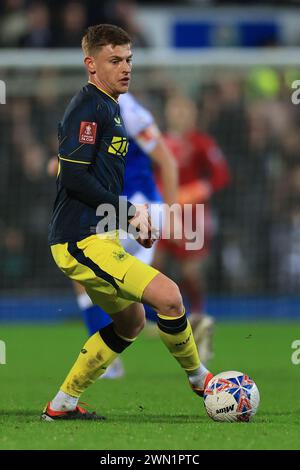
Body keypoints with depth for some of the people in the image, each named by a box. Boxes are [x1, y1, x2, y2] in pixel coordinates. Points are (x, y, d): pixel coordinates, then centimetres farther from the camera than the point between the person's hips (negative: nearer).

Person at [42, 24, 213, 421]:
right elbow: (74, 177, -21)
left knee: (131, 321, 20)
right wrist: (130, 211, -15)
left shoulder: (109, 106, 18)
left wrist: (133, 217, 14)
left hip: (96, 238, 11)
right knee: (167, 295, -20)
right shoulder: (88, 108, -14)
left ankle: (62, 404, 22)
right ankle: (198, 377, 1)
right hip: (82, 241, -11)